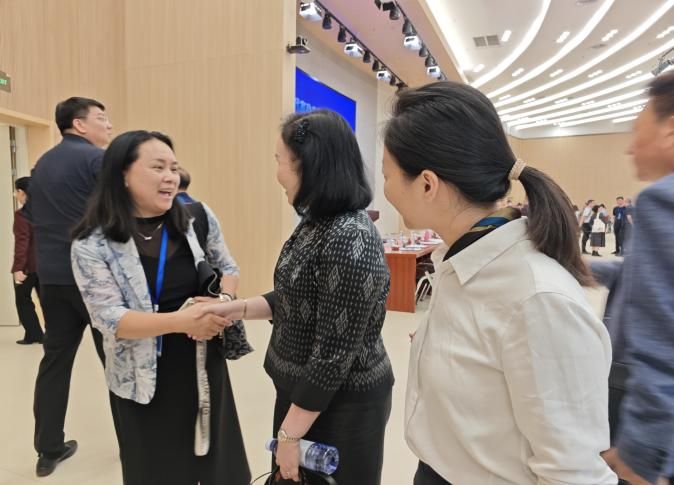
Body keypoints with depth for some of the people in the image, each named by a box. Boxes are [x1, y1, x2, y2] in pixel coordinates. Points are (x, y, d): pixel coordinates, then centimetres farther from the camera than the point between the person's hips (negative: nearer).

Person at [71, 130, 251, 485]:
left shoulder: (198, 218, -4)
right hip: (146, 380, -2)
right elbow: (110, 319, -16)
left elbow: (227, 268, 7)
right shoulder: (92, 245, -12)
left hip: (206, 367, 3)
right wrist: (182, 321, -28)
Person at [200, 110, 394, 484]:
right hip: (302, 391, 8)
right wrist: (236, 308, 1)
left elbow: (335, 354, -26)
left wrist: (289, 434, -17)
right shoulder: (317, 224, 1)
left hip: (339, 405, -8)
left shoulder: (350, 240, -28)